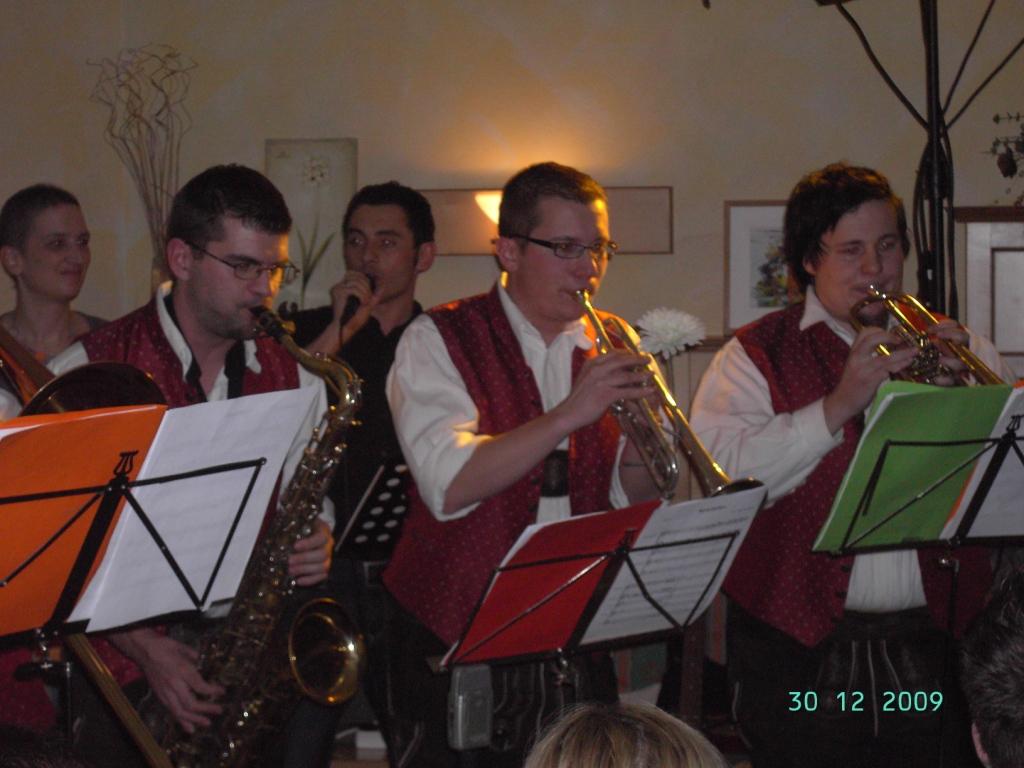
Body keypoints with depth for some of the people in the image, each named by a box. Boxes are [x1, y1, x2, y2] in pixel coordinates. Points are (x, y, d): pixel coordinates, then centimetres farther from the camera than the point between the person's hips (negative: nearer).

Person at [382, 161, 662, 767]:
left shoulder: (612, 348, 8)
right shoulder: (438, 341, -5)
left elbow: (633, 502, 5)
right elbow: (448, 488, -20)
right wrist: (569, 415, -25)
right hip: (457, 632, -4)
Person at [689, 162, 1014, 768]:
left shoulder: (956, 348, 13)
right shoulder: (757, 356, 3)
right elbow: (722, 477, -13)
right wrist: (839, 405, -17)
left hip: (932, 644, 3)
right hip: (804, 651, -2)